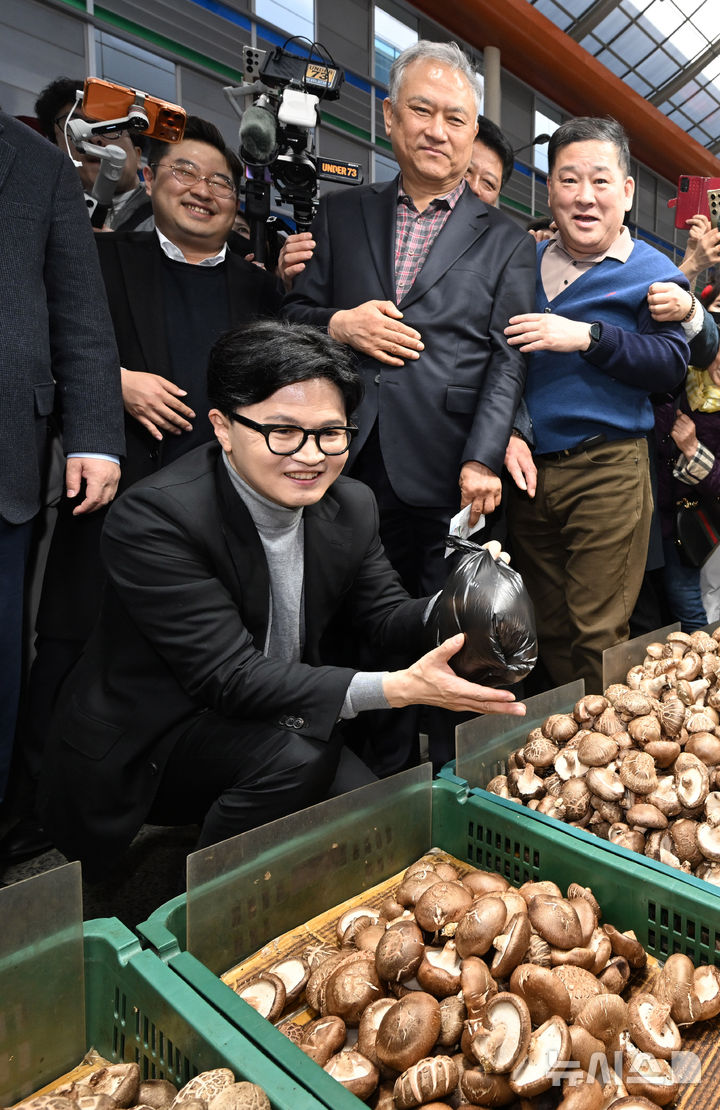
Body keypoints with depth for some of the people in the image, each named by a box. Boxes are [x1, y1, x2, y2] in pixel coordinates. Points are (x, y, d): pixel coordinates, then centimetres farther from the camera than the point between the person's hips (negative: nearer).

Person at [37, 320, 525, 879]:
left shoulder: (352, 505, -5)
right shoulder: (154, 518, -26)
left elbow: (386, 613, 3)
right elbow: (229, 676, -29)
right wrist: (395, 688, -37)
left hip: (274, 725, 6)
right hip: (145, 750, -6)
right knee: (295, 750, -30)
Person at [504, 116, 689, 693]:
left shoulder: (650, 273, 2)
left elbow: (672, 363, -9)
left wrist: (587, 337, -19)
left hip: (608, 474, -4)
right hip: (527, 469, 5)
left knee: (598, 635, -2)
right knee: (548, 631, 14)